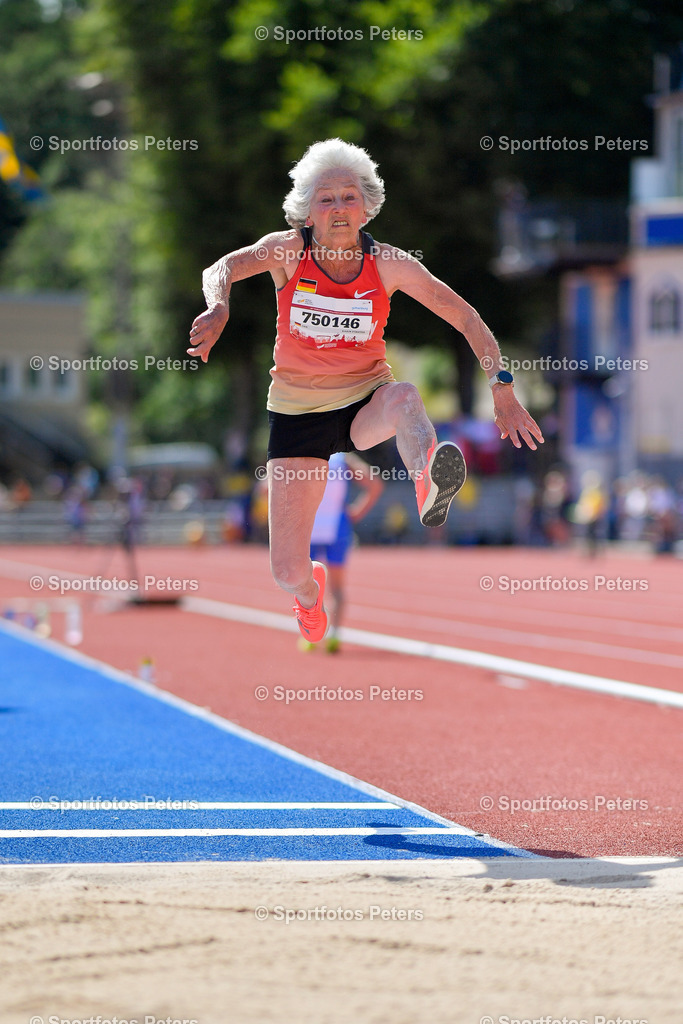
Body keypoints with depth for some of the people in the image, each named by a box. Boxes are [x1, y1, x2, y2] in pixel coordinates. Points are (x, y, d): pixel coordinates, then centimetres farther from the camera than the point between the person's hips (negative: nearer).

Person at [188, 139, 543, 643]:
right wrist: (218, 308, -49)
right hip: (298, 410, 0)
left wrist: (503, 388, -15)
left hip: (366, 403, 0)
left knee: (404, 396, -39)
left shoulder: (388, 263, -8)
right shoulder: (289, 250, -9)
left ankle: (429, 486, -72)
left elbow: (467, 318, -5)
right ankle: (311, 590, 33)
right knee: (287, 573, -6)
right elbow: (222, 268, -26)